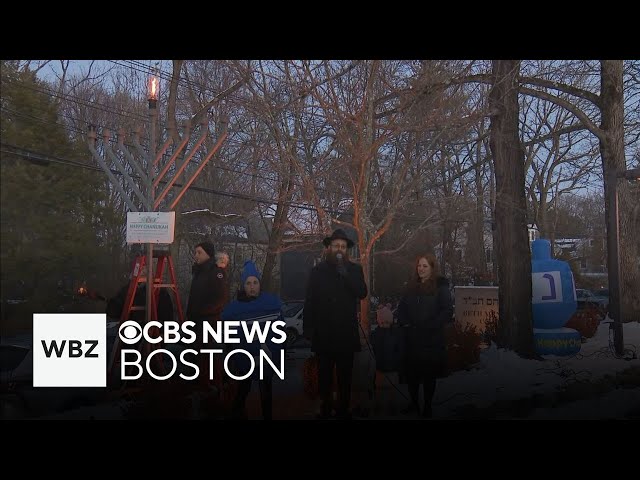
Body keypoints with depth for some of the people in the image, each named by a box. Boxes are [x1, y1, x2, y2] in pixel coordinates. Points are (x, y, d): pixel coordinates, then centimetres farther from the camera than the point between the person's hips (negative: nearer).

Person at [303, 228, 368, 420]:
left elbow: (362, 293, -11)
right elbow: (309, 301, 4)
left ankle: (343, 409, 18)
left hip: (346, 332, 0)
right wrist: (308, 328, -1)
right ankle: (325, 408, 20)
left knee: (345, 374, 6)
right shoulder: (318, 270, 4)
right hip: (323, 332, 0)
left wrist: (345, 273, -19)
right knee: (324, 373, 8)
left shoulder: (354, 269, 5)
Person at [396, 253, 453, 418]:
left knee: (429, 374, 6)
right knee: (411, 372, 7)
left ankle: (427, 407, 19)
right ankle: (414, 403, 23)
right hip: (412, 338, 4)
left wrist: (430, 326, -16)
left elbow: (447, 310, -11)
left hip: (432, 339, -4)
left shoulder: (441, 286, -4)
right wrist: (404, 322, 0)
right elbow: (402, 307, 17)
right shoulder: (412, 286, 11)